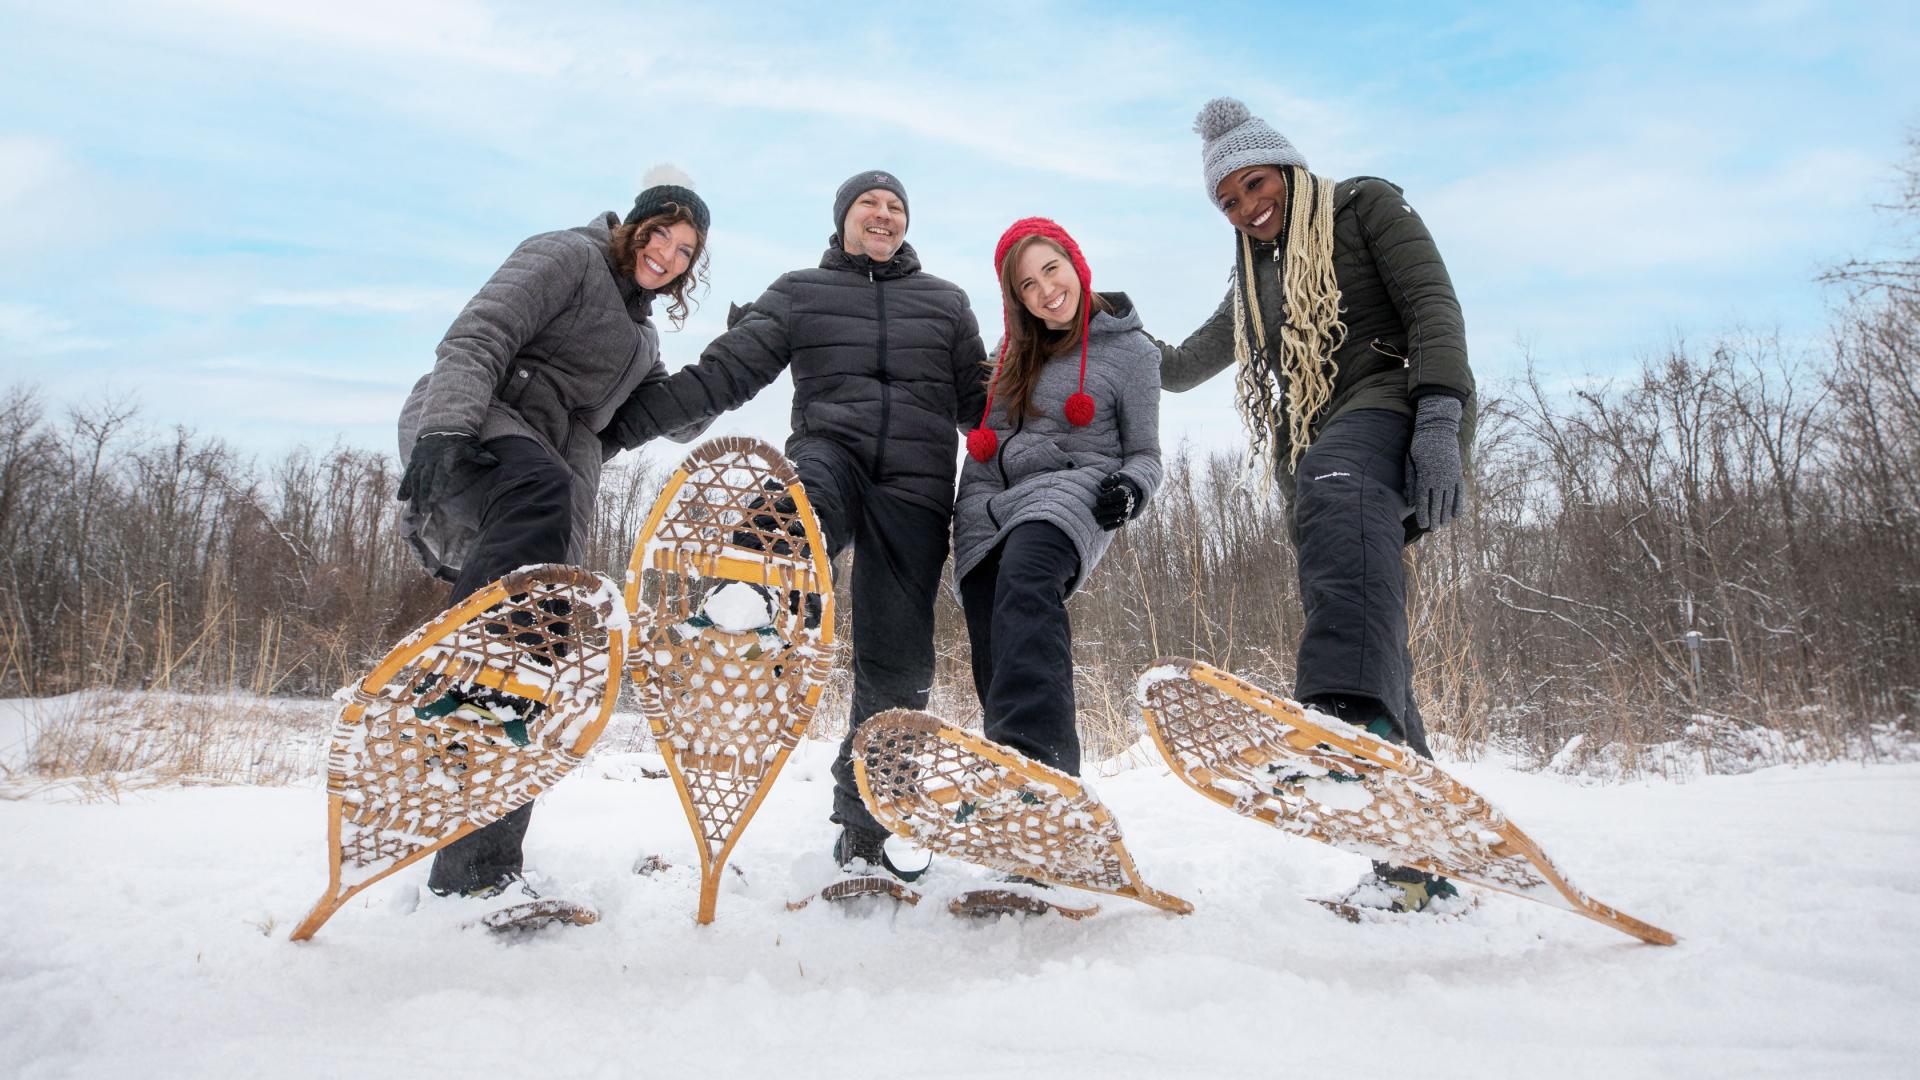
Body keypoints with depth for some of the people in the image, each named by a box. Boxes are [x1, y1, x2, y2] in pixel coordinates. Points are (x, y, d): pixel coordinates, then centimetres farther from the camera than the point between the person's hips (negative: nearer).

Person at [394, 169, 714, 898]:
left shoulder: (640, 337, 30)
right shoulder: (567, 256, 6)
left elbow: (679, 420, 27)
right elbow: (477, 339, -7)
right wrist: (446, 428, -24)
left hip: (545, 483, 7)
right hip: (474, 433, -7)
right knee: (542, 490, -42)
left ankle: (476, 866, -3)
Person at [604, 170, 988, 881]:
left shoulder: (946, 302, 21)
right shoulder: (798, 293, 16)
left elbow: (979, 400, 20)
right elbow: (724, 372, 8)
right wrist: (625, 419, -2)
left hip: (915, 483, 1)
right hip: (828, 450, 0)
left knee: (897, 662, -2)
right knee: (796, 510, -41)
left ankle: (864, 826, 12)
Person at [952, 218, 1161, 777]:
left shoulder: (1131, 350, 10)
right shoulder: (1019, 353, 25)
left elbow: (1145, 454, 9)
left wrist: (1129, 488, -13)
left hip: (1072, 490, -6)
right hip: (992, 504, 6)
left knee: (1024, 578, -37)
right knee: (998, 663, -9)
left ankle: (1037, 760, -54)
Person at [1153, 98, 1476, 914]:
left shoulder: (1365, 205, 13)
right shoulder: (1252, 279, 29)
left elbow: (1433, 307, -3)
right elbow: (1181, 367, 42)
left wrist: (1439, 418, -17)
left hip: (1391, 403, -7)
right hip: (1315, 457, 7)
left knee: (1334, 487, -42)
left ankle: (1355, 725, -66)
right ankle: (1419, 860, -1)